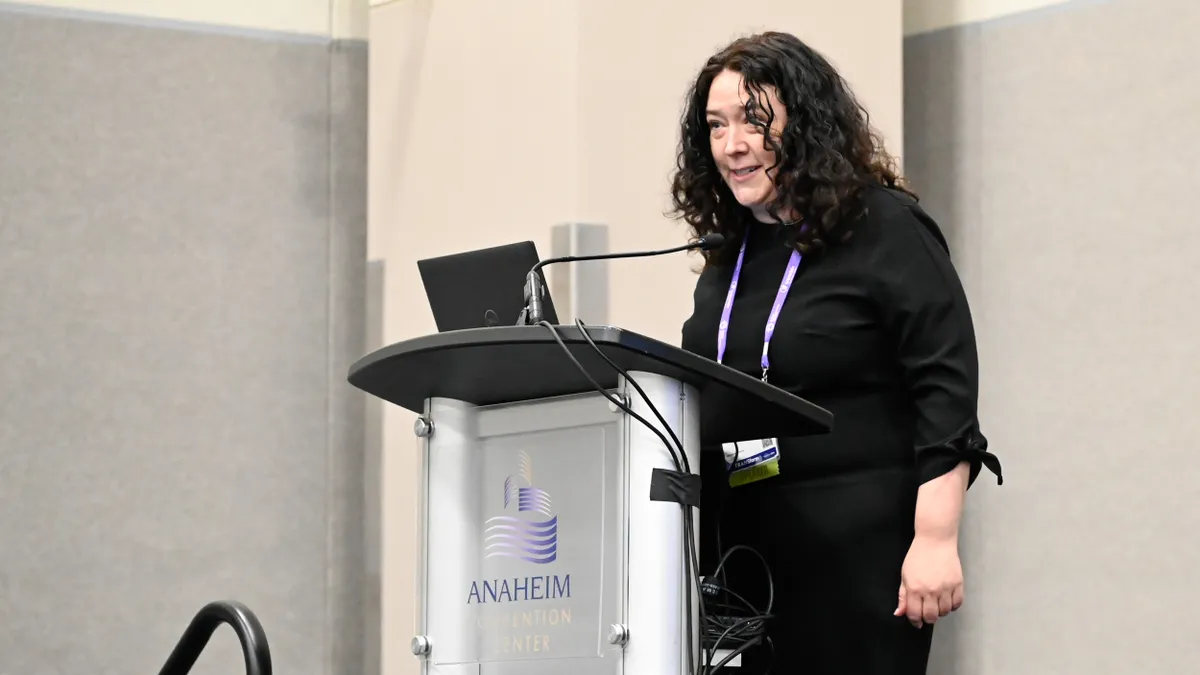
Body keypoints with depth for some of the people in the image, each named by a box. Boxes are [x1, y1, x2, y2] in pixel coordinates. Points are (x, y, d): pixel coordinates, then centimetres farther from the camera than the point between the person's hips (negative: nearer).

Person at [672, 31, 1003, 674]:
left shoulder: (886, 231, -5)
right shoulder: (727, 255, 15)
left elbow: (947, 394, -12)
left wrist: (935, 541, -18)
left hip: (859, 552, -6)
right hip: (743, 552, 6)